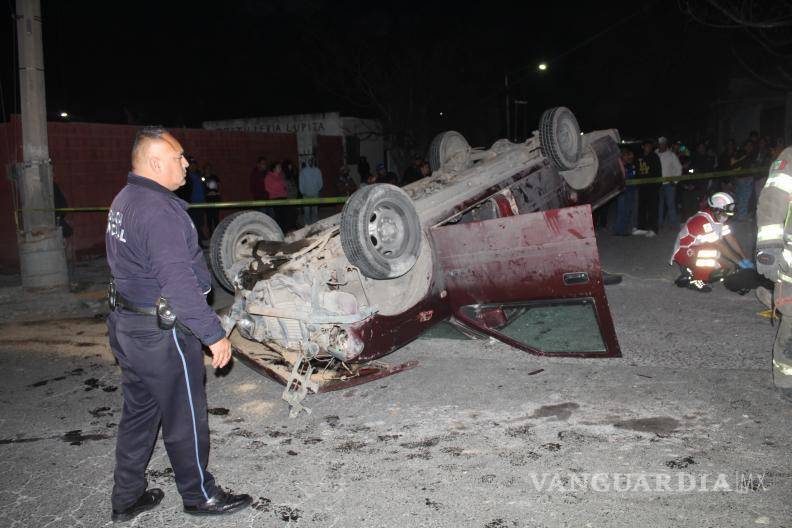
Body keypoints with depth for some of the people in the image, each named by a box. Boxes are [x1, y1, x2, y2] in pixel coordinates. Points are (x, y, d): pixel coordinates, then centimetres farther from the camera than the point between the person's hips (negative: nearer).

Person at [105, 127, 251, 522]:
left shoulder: (124, 201, 10)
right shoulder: (159, 210, -23)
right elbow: (178, 283, -28)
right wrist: (214, 334, -22)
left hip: (127, 325, 10)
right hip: (163, 334, -10)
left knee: (138, 413, 19)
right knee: (185, 419, 6)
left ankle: (127, 498, 31)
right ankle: (199, 495, 23)